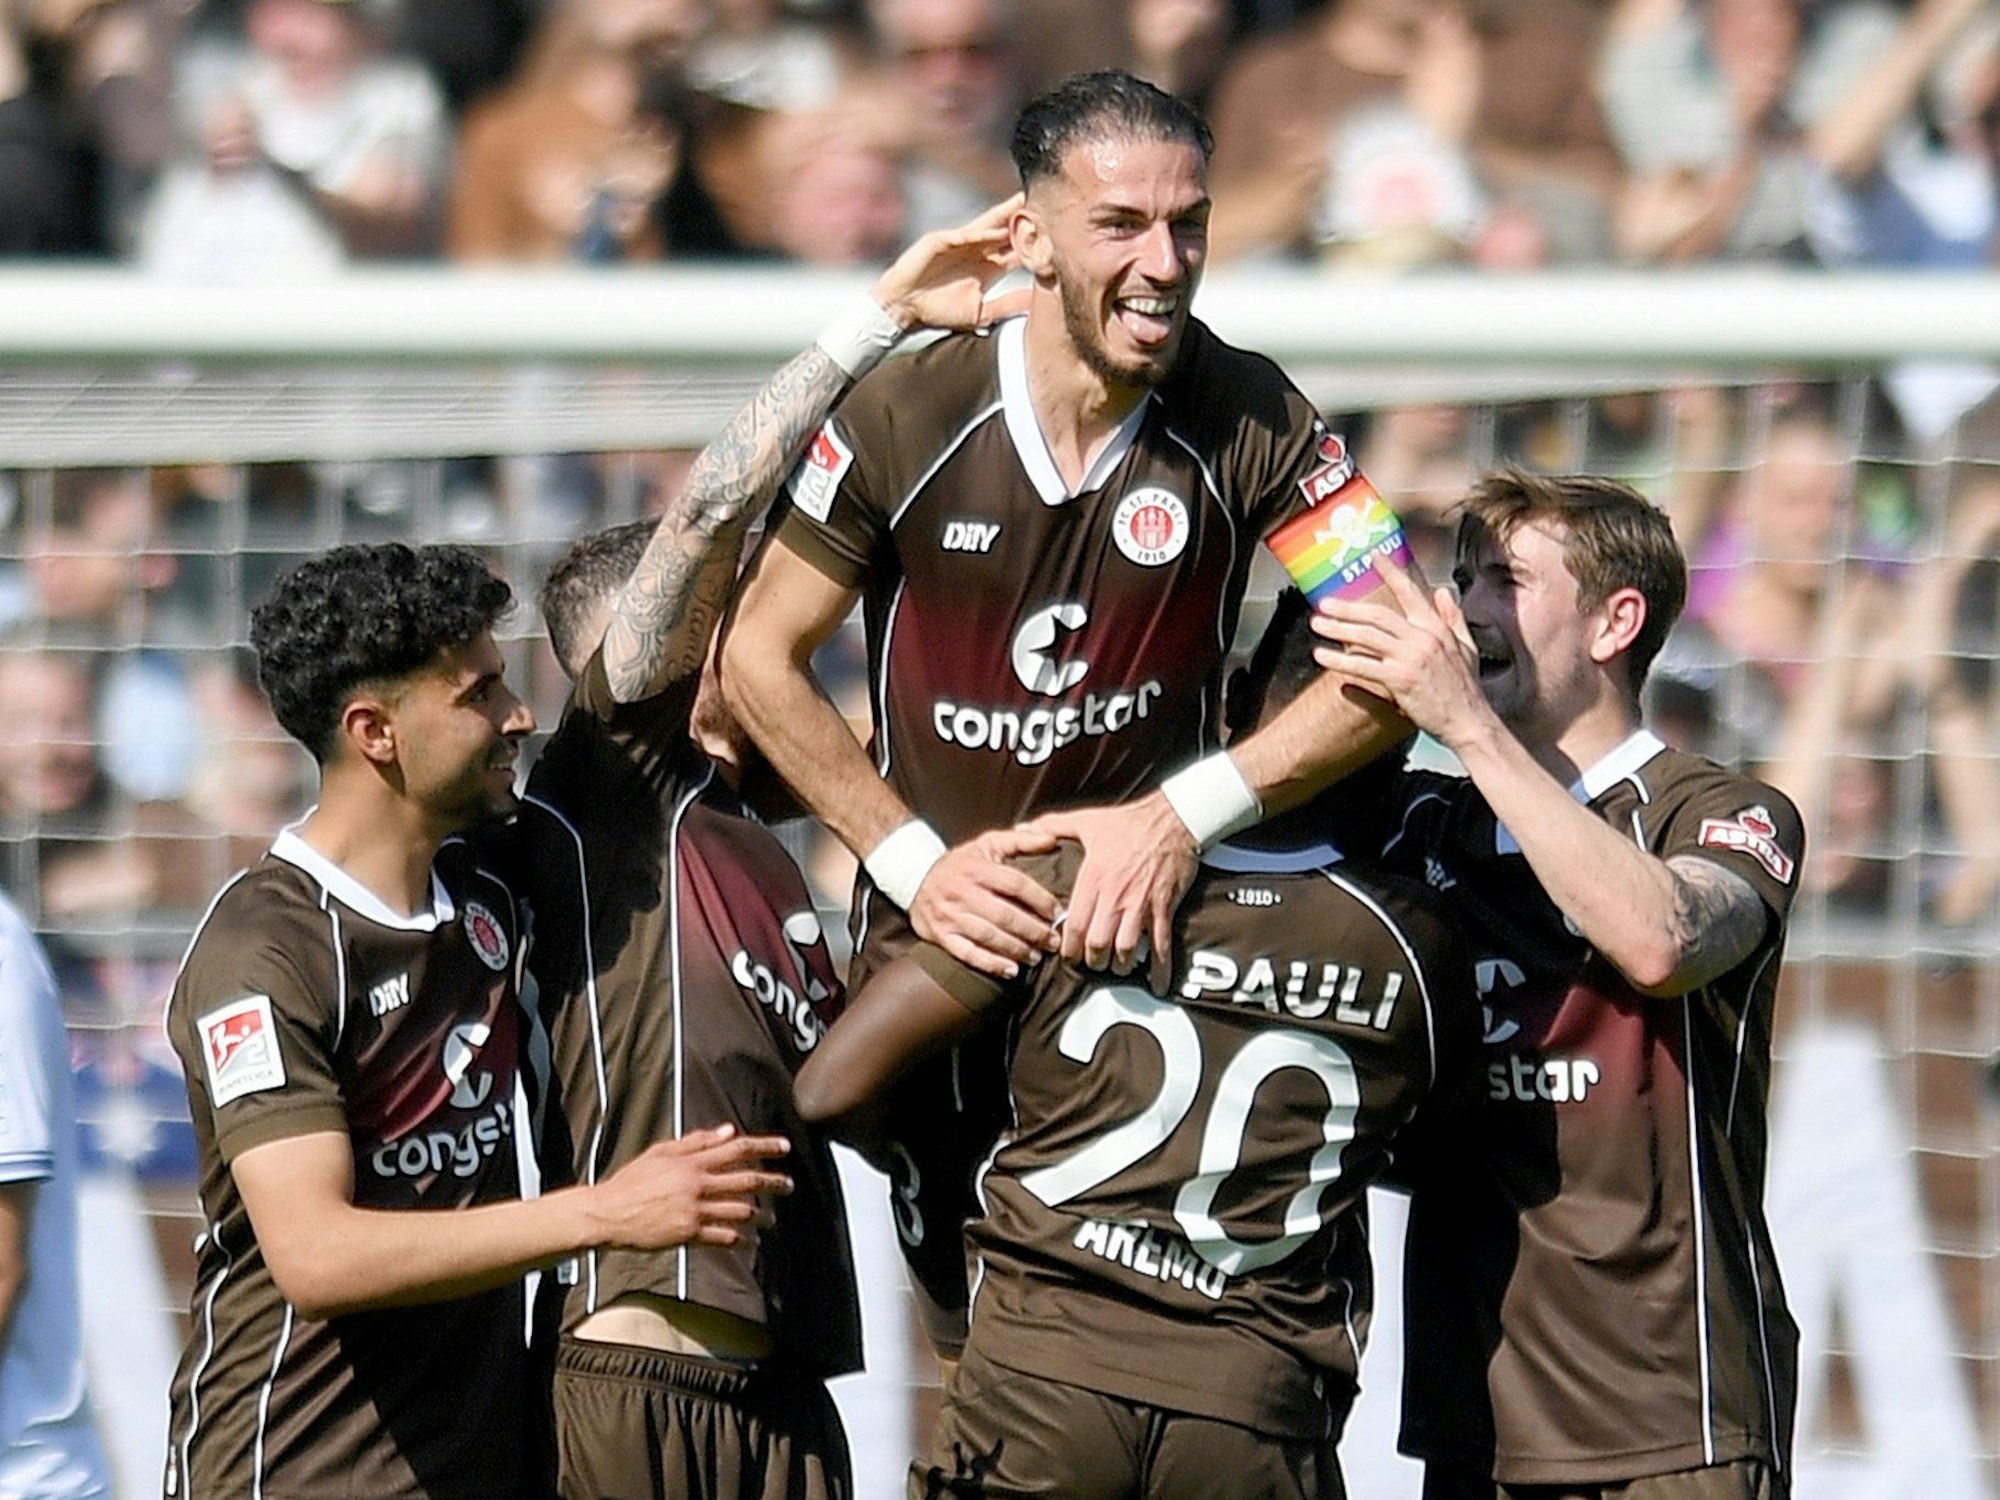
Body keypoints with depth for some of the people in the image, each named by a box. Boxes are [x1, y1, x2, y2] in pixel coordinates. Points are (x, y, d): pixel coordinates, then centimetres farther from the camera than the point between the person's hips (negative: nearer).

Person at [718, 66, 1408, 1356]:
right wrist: (914, 861, -11)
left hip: (1151, 916, -1)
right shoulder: (910, 418, -12)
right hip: (945, 929, 1)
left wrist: (1188, 812, -23)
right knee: (975, 1331, 10)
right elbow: (760, 655, -2)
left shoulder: (1248, 420, -11)